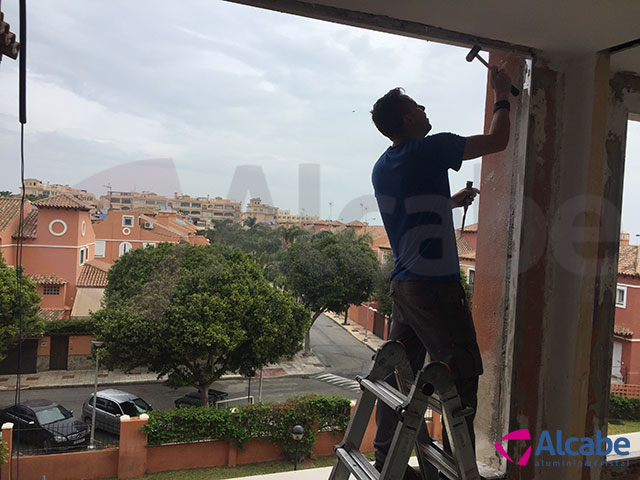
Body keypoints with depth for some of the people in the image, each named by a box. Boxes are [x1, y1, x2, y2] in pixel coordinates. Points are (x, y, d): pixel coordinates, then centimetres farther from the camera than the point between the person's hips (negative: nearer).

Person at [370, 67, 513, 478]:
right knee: (462, 374, 3)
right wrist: (502, 95, 16)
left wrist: (451, 201, 32)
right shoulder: (431, 149, -10)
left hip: (403, 285, 8)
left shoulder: (382, 168, 13)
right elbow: (498, 140, 1)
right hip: (436, 286, -8)